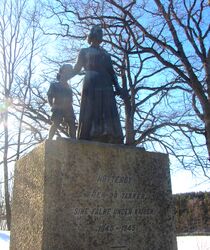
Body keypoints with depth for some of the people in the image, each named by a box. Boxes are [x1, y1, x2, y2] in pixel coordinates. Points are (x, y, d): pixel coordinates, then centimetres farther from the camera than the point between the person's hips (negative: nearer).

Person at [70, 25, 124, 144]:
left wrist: (117, 86, 5)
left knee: (109, 113, -10)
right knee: (91, 113, -15)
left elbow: (112, 71, 20)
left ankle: (111, 144, -17)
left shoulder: (106, 54, 29)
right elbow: (77, 68, 14)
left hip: (106, 86, 4)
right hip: (91, 85, -4)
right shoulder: (85, 51, 20)